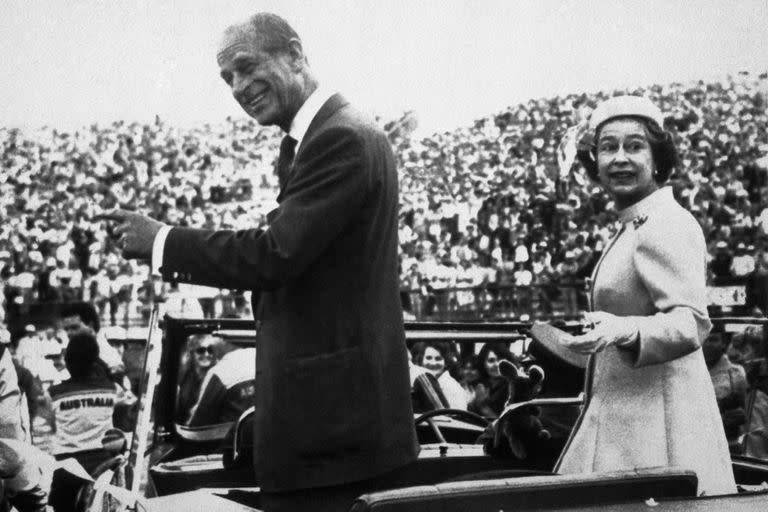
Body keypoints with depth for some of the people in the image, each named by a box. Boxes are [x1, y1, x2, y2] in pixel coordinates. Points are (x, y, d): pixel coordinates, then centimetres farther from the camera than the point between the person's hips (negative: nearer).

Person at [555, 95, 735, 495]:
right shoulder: (635, 227, 17)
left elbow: (691, 324, -25)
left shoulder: (665, 227, -14)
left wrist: (622, 331, -40)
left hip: (657, 419, -10)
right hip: (623, 418, 10)